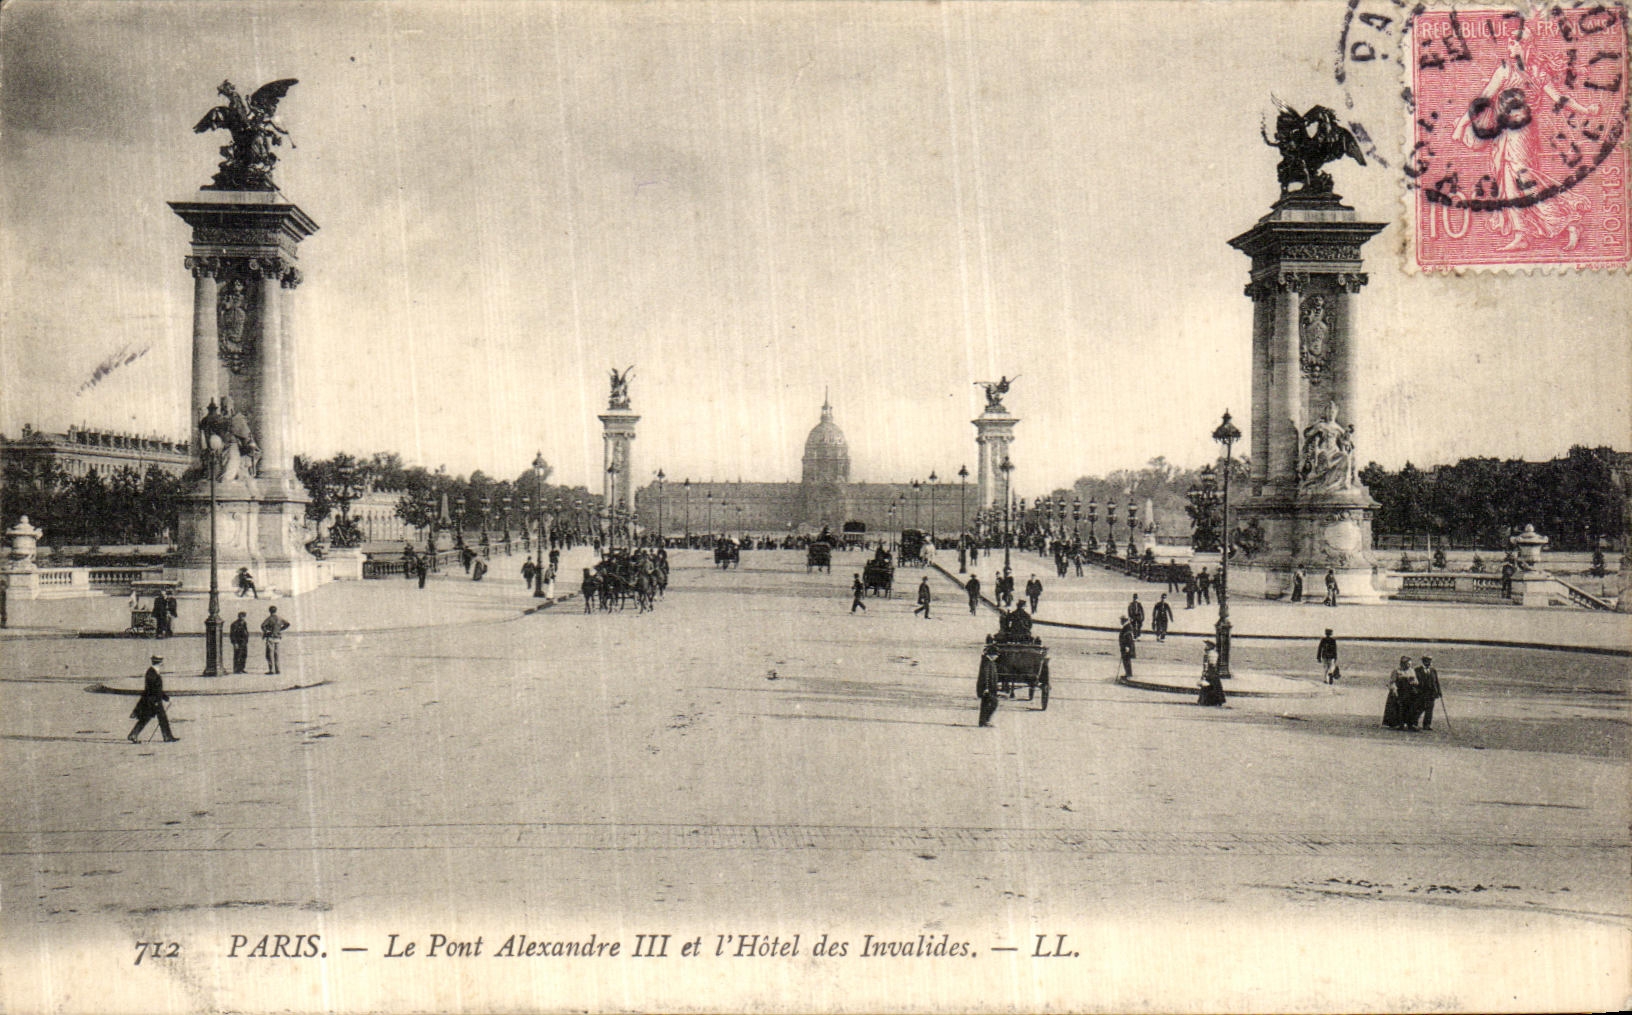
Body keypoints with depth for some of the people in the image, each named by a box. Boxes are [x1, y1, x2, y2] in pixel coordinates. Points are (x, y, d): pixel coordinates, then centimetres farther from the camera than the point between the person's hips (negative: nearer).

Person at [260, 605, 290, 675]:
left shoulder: (269, 618, -9)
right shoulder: (279, 618, 8)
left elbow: (262, 625, -22)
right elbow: (287, 624, 14)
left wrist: (265, 632, -8)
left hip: (271, 638, -6)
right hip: (278, 638, 6)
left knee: (269, 654, -4)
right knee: (276, 654, 11)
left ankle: (271, 670, -11)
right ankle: (277, 670, 8)